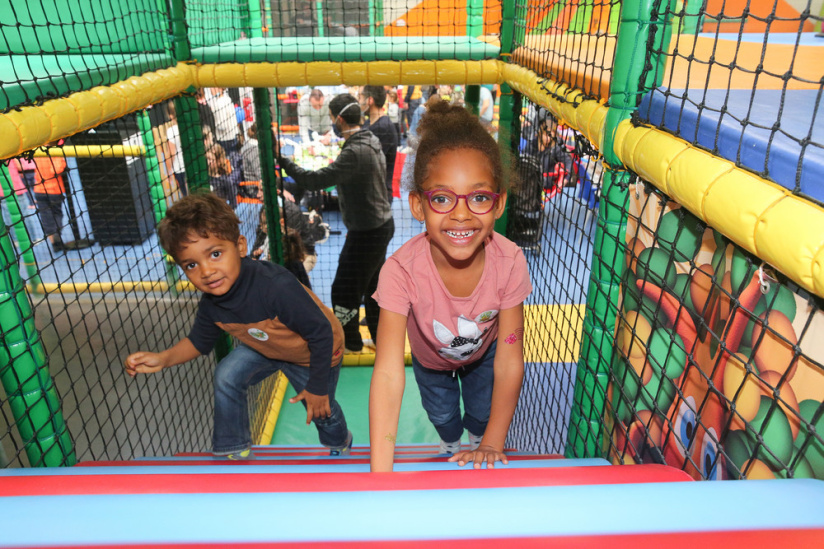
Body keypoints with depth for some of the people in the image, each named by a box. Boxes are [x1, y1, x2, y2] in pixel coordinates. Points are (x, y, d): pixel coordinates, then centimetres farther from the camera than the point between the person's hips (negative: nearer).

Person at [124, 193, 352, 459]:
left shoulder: (276, 287, -45)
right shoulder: (210, 304, -21)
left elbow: (322, 333, -35)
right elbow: (200, 342, 1)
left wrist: (318, 387, -23)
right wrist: (163, 359, -19)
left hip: (317, 354, -5)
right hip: (265, 346, 5)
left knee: (322, 410, 14)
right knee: (226, 376, -8)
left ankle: (340, 447, 52)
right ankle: (233, 451, 17)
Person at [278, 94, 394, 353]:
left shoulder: (356, 152, -26)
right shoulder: (371, 141, 6)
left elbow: (315, 180, -30)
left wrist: (282, 160, -20)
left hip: (367, 232, -10)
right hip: (382, 225, 10)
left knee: (344, 290, 7)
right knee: (373, 284, 22)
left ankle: (349, 342, 27)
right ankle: (381, 337, 37)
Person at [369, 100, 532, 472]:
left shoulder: (508, 263, -38)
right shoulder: (402, 270, -43)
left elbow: (508, 363, -30)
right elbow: (388, 373, -46)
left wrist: (493, 445, -25)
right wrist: (380, 475, -49)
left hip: (484, 352, 1)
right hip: (429, 357, 0)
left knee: (481, 411, 20)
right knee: (441, 415, 20)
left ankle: (478, 439, 59)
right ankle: (451, 445, 59)